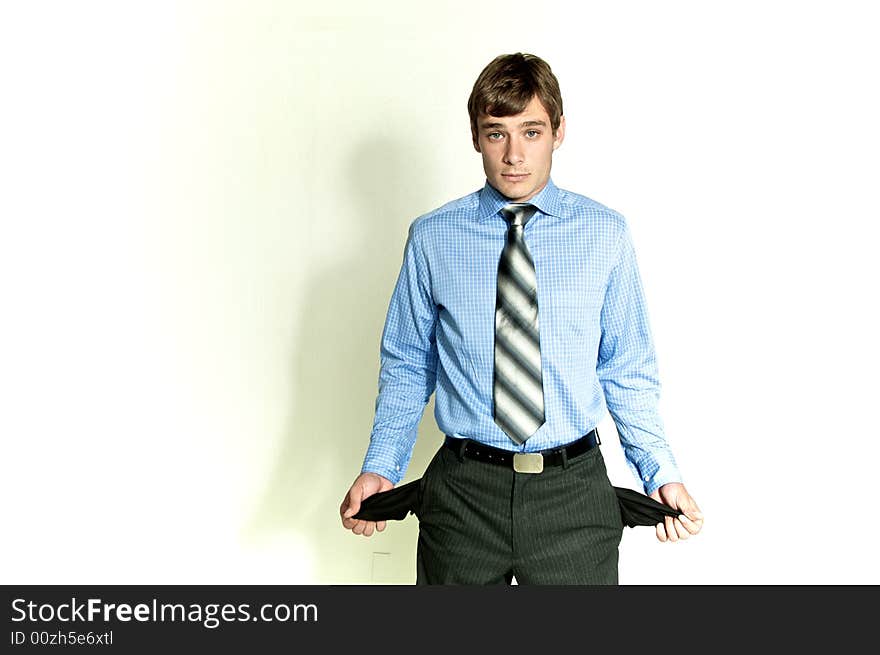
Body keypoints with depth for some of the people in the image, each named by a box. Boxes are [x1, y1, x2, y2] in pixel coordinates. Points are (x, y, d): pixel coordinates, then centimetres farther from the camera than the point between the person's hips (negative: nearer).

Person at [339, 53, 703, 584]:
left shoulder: (606, 234, -1)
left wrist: (660, 472, -6)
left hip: (575, 488, 0)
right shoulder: (432, 238, -1)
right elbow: (408, 366, 3)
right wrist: (381, 468, -7)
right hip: (463, 489, 0)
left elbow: (628, 370, 3)